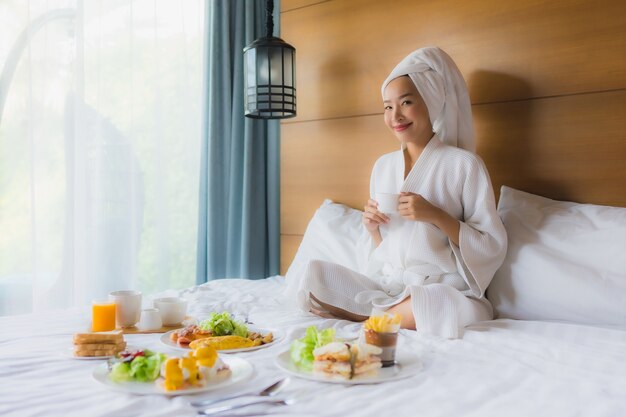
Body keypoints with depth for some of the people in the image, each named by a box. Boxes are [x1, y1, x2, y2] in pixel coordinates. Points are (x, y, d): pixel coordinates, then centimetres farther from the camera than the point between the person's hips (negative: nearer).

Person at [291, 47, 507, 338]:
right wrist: (373, 228, -5)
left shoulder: (463, 164, -7)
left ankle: (362, 316, -15)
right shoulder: (383, 165, 9)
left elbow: (493, 247, -8)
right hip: (384, 284, 4)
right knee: (312, 278, -15)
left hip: (440, 288, -3)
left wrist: (436, 216, -20)